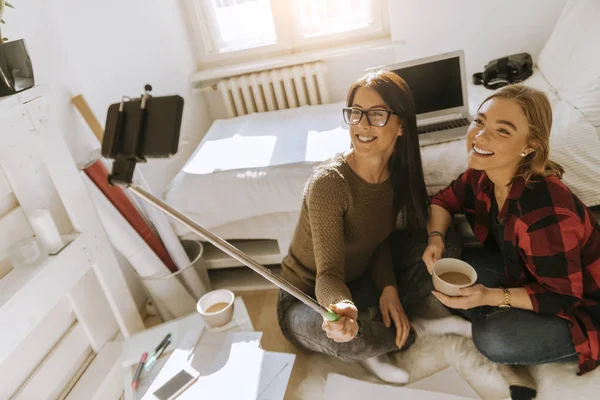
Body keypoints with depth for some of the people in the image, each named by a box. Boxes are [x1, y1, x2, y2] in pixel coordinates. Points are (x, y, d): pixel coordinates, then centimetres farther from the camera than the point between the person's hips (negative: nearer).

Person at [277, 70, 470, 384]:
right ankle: (413, 328, -5)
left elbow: (379, 242, 0)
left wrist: (389, 288, -19)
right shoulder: (329, 182, -29)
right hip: (306, 301, -5)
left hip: (357, 283, 6)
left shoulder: (397, 173, -9)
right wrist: (344, 308, -53)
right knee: (352, 337, -39)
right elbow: (328, 275, -30)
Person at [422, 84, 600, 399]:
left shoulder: (546, 213, -37)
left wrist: (489, 297, -35)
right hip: (525, 273, 7)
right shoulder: (483, 175, -15)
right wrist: (436, 239, -15)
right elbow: (445, 199, 4)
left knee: (493, 340, -31)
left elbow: (562, 298, -26)